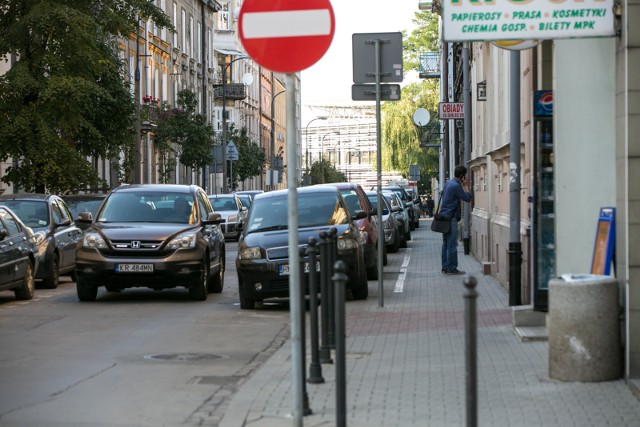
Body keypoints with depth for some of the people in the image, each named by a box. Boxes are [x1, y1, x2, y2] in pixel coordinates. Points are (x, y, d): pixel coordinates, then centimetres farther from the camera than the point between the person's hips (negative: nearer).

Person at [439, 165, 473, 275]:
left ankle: (445, 267, 16)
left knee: (446, 243, 13)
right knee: (452, 244, -6)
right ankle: (452, 268, -4)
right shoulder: (456, 186, -18)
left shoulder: (448, 183, 12)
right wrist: (466, 187, -3)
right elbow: (467, 198, -14)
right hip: (451, 217, -10)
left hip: (444, 216, 10)